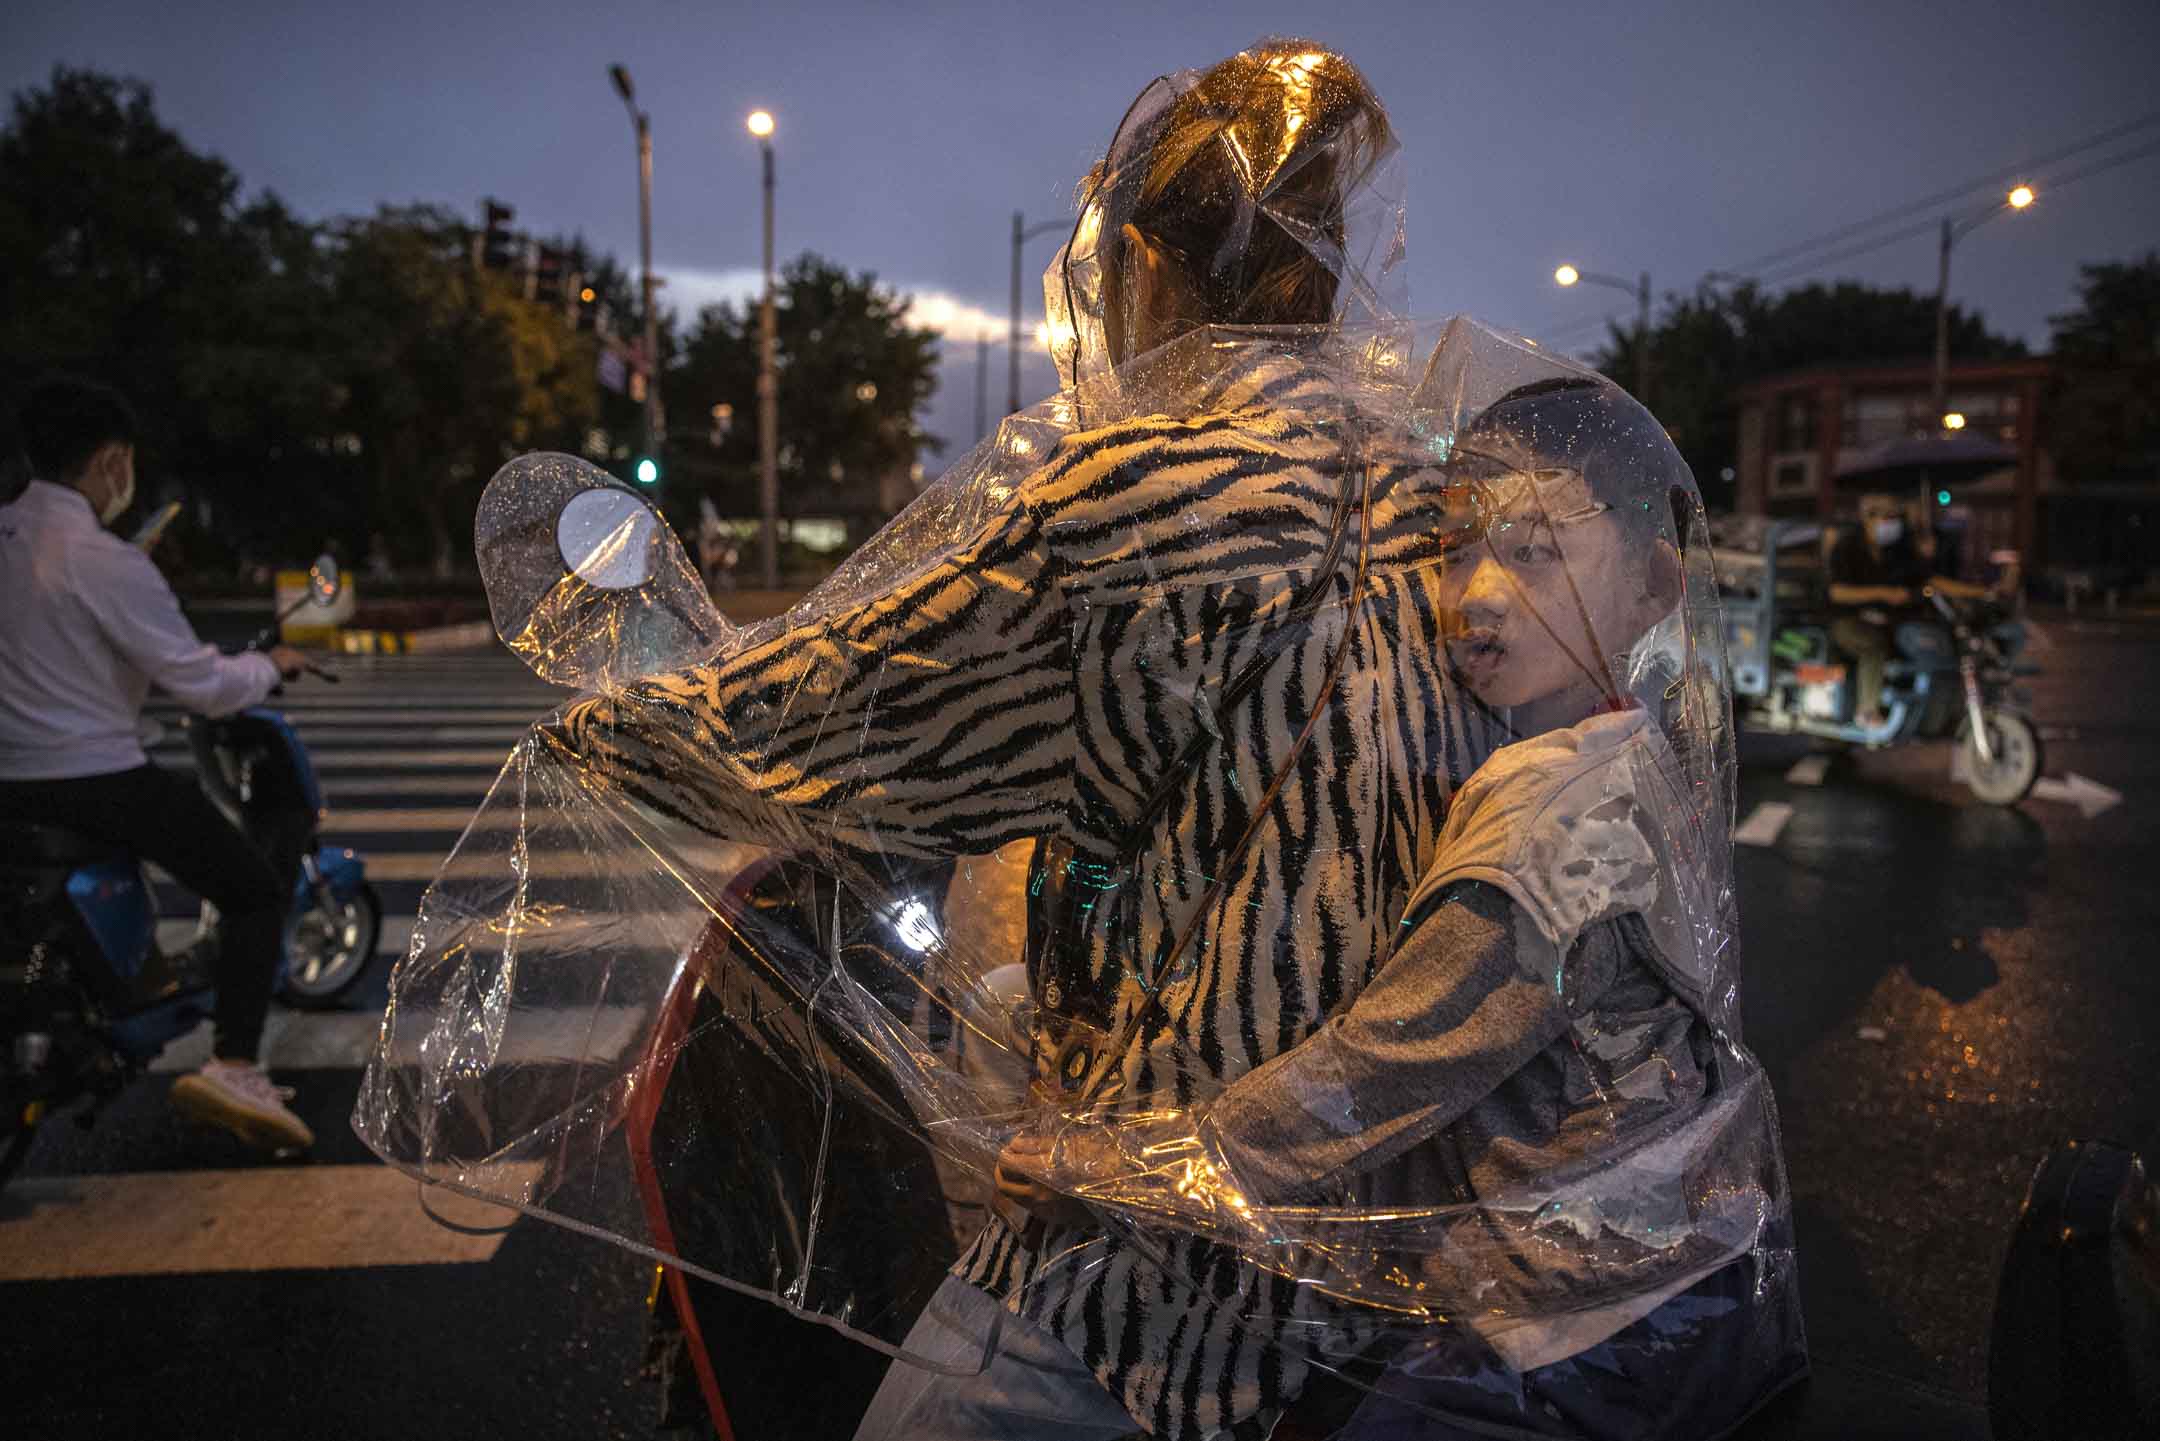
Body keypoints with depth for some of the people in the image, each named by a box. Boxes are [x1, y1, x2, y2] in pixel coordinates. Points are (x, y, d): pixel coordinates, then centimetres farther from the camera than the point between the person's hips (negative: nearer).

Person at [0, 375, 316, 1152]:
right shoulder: (109, 564, -18)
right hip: (96, 781, -8)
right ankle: (233, 1068, -13)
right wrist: (269, 666, 2)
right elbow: (204, 686, -17)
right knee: (257, 893, 1)